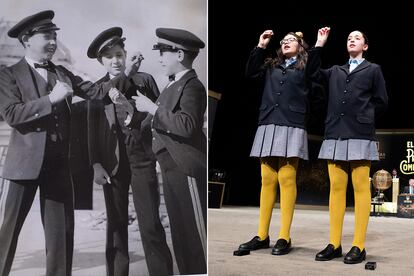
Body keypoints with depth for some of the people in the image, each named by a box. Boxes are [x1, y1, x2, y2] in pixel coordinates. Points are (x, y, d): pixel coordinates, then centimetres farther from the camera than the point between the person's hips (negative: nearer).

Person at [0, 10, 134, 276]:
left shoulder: (63, 74, 13)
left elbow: (97, 91, 7)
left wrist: (126, 73, -4)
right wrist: (51, 99, -20)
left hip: (58, 164, 4)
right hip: (25, 162, -4)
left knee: (62, 232, 9)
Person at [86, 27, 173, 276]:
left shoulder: (145, 80, 3)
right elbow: (92, 129, 5)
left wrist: (133, 114, -13)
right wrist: (96, 164, -1)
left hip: (142, 158, -2)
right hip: (112, 162, 2)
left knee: (151, 224, -5)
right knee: (116, 224, 9)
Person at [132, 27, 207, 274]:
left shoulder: (193, 86, -12)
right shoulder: (173, 85, 15)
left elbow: (187, 125, -27)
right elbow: (159, 122, 13)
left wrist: (152, 107, -21)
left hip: (187, 171, -9)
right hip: (171, 169, 9)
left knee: (198, 234, -1)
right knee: (179, 233, 16)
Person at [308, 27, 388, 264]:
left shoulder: (373, 69, 12)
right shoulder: (336, 71, 22)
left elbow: (381, 102, 8)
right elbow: (313, 72, 11)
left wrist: (362, 117, 4)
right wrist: (320, 43, 13)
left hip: (360, 134, -4)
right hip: (335, 134, 4)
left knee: (361, 188, -6)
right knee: (336, 188, 1)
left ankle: (359, 246, -4)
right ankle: (334, 244, 4)